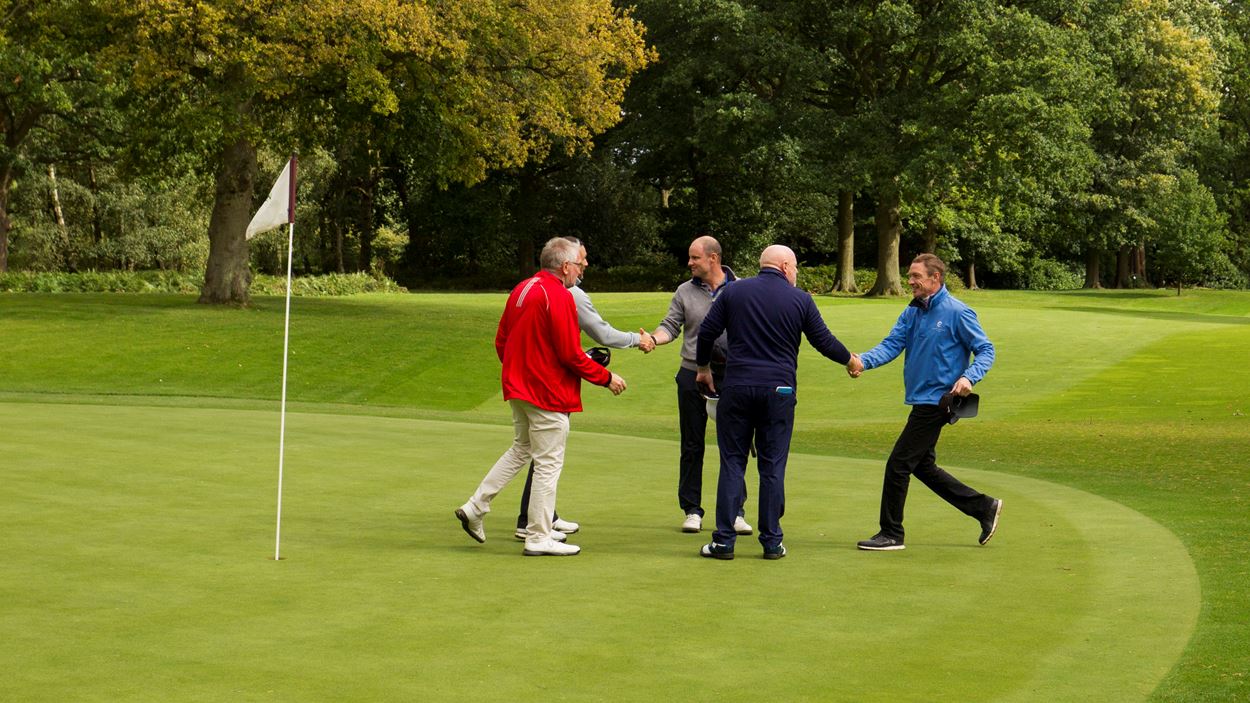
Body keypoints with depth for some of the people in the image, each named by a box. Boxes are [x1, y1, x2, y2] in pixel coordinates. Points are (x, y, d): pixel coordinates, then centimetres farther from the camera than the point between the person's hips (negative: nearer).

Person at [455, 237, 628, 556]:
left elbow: (501, 342, 13)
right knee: (549, 463, 1)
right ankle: (538, 538, 6)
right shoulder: (560, 297, -18)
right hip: (549, 393, -9)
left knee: (521, 449, 24)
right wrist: (607, 378, -8)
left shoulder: (522, 289, 8)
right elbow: (571, 354, -19)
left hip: (519, 386, 9)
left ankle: (474, 507, 20)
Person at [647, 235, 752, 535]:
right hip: (692, 376, 1)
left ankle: (735, 511, 9)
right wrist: (654, 338, -17)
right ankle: (692, 510, 13)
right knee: (692, 446, 5)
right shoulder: (685, 292, 6)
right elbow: (670, 326, 4)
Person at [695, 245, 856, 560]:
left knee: (732, 464, 5)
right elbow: (824, 341, 8)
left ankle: (724, 541, 1)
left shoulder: (734, 292, 4)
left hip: (736, 388, 1)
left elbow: (706, 332, 5)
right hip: (779, 391, -1)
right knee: (772, 468, 5)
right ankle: (771, 542, 8)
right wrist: (849, 360, 27)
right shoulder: (800, 300, 2)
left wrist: (703, 367, 21)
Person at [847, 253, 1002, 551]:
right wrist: (863, 361, -19)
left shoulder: (957, 312, -12)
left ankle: (891, 534, 7)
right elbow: (892, 344, 0)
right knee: (923, 466, 16)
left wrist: (968, 378, -26)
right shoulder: (912, 312, 10)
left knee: (898, 464, -6)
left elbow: (985, 350, -8)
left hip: (937, 401, -9)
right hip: (921, 401, 9)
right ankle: (984, 507, 26)